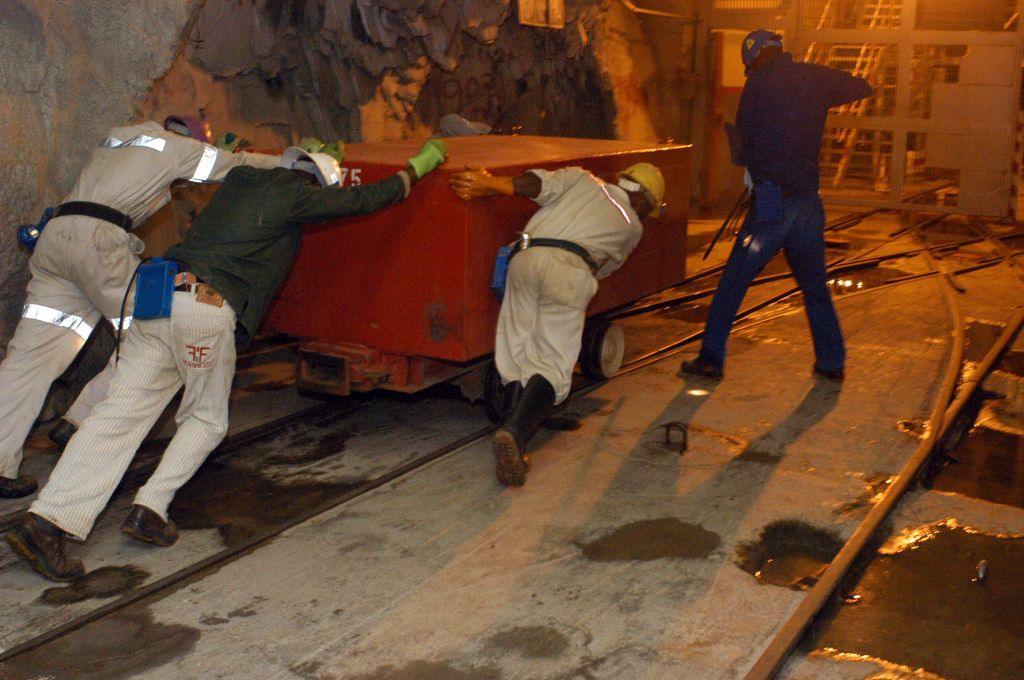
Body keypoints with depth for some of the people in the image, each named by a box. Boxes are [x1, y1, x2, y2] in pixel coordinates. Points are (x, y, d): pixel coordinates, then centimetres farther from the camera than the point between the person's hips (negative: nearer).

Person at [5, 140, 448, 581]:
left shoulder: (241, 179, 25)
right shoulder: (296, 194, 5)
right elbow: (366, 199, 13)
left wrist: (309, 152, 60)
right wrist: (421, 163, 27)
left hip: (158, 295, 6)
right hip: (208, 311, -6)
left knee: (119, 413, 0)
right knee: (206, 418, 15)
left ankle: (47, 519, -8)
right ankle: (150, 508, 2)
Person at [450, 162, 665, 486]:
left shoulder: (583, 180, 30)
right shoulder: (633, 226, 28)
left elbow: (543, 182, 11)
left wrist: (491, 185, 8)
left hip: (525, 257, 3)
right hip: (568, 268, -3)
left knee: (516, 358, 10)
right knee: (553, 366, -5)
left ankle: (516, 433, -2)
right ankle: (515, 433, -27)